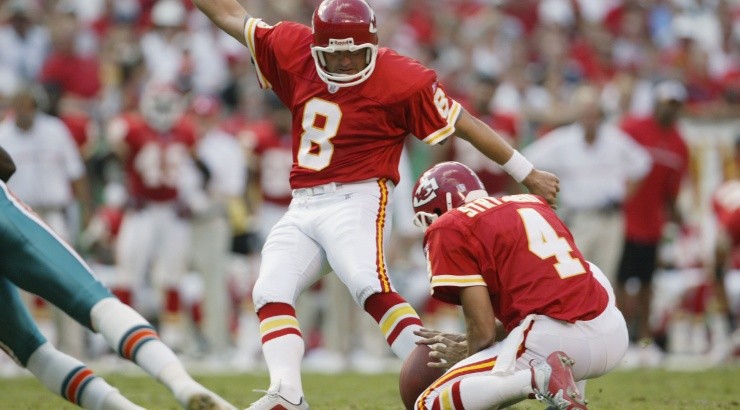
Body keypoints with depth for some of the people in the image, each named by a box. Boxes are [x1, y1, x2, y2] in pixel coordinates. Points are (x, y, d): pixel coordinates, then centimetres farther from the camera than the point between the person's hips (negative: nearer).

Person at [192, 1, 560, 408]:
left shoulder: (401, 80, -10)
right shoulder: (293, 52, 5)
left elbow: (466, 125, -4)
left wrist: (527, 174, 0)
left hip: (356, 200, -6)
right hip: (302, 206, 6)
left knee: (370, 287, -27)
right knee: (271, 293, -7)